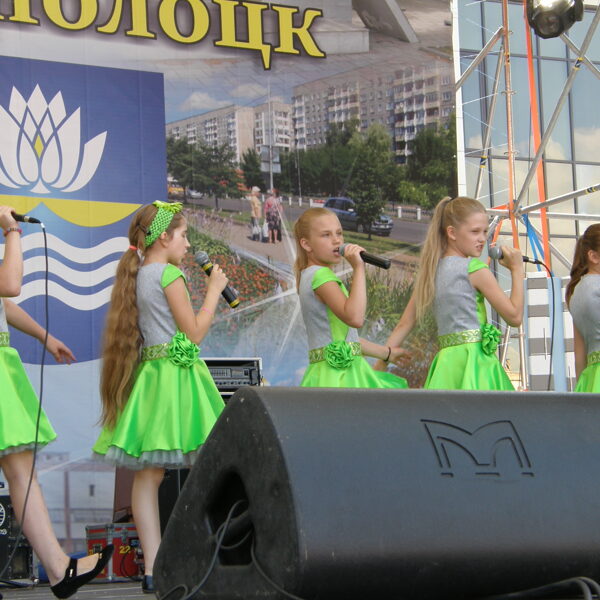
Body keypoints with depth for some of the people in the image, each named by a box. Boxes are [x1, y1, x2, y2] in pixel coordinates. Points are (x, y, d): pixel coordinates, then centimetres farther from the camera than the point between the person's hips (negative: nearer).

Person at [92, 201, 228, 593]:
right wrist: (214, 290, 0)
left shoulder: (137, 276, 15)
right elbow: (194, 332, -9)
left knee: (148, 473, 2)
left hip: (149, 374, 9)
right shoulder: (169, 274, -10)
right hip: (178, 373, -9)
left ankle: (153, 568, 3)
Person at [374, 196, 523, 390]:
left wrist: (379, 366, 17)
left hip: (447, 359, 8)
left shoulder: (431, 271, 14)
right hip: (473, 363, -8)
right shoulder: (475, 269, -6)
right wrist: (516, 269, 5)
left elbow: (404, 325, 12)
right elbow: (514, 316, -3)